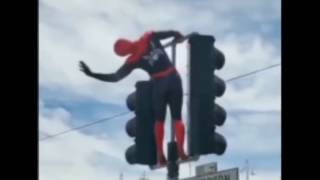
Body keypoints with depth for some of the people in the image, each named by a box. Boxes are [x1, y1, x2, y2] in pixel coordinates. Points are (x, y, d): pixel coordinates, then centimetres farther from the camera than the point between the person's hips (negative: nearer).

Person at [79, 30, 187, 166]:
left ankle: (160, 155, 5)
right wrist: (178, 37, 24)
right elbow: (173, 34, 1)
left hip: (159, 83, -2)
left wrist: (91, 74, -7)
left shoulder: (133, 60, -6)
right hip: (174, 78, 2)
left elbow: (115, 78, -7)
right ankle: (180, 151, -5)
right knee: (177, 118, 7)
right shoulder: (149, 37, -3)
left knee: (159, 120, 13)